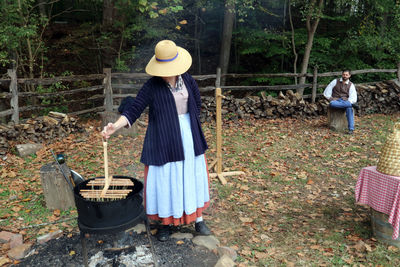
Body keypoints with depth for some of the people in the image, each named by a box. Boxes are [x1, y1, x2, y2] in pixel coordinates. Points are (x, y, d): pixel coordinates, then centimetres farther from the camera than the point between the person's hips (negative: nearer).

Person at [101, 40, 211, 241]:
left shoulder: (187, 80, 0)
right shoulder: (152, 85, -11)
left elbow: (197, 104, 13)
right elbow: (134, 109, -16)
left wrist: (190, 125, 8)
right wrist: (115, 126, -31)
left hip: (187, 135, 3)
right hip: (163, 139, -3)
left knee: (192, 176, 12)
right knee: (164, 179, 4)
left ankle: (198, 218, 29)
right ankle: (165, 222, 25)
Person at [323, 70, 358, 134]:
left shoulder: (351, 85, 8)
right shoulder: (335, 81, 7)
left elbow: (353, 97, -2)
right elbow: (327, 92, 8)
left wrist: (348, 102, -22)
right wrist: (330, 99, -6)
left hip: (345, 101, 0)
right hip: (335, 100, 0)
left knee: (349, 108, -37)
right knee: (332, 104, -40)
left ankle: (351, 129, -40)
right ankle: (352, 104, -35)